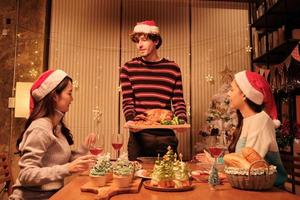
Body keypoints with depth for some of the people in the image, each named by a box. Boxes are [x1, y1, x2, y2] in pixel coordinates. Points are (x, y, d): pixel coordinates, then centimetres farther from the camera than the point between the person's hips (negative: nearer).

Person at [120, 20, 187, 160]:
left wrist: (182, 121, -11)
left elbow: (178, 101, 5)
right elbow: (127, 101, 0)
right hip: (139, 135, -1)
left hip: (167, 135, 1)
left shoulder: (172, 68, 6)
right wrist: (130, 120, -16)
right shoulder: (128, 68, 4)